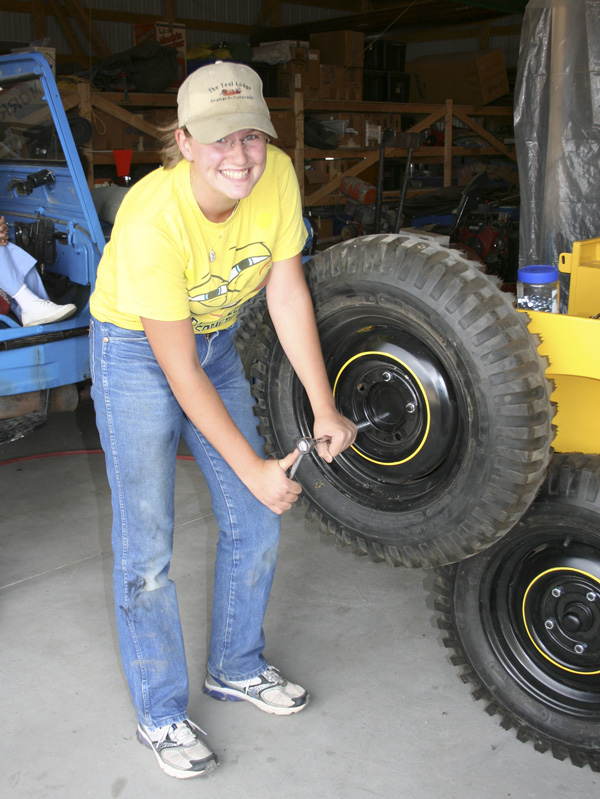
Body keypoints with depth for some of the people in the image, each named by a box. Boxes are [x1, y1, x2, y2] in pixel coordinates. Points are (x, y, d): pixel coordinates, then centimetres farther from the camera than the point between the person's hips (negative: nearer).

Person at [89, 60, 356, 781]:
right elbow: (177, 369, -28)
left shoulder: (276, 175, -18)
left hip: (217, 342, 6)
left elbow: (287, 293, -10)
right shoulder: (151, 221, -34)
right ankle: (160, 714, 17)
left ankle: (236, 668, 32)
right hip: (136, 351, -5)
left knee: (255, 524, 9)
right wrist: (252, 468, -24)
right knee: (145, 548, -5)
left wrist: (323, 406, -13)